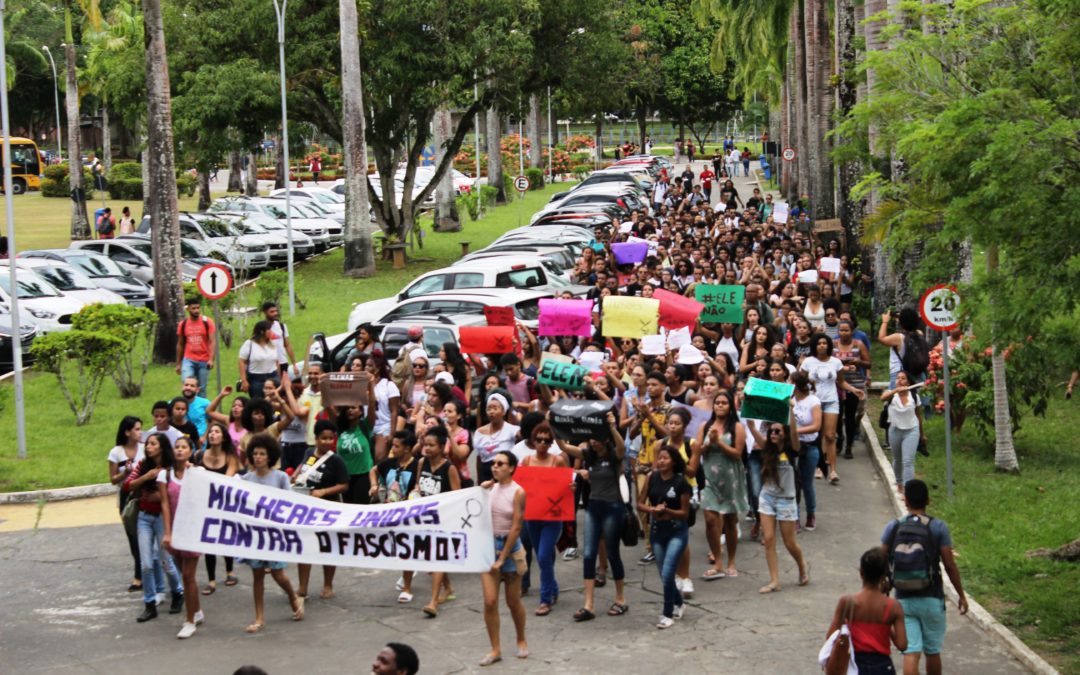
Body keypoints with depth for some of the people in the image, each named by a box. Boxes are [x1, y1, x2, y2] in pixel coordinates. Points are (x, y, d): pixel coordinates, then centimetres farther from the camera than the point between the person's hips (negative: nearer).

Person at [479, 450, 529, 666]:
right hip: (489, 545, 3)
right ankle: (495, 649, 3)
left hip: (510, 546, -3)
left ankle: (521, 641, 32)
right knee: (490, 601, -6)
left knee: (513, 602, 9)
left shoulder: (517, 492, -10)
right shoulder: (490, 488, 3)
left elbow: (516, 528, -12)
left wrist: (502, 558, -13)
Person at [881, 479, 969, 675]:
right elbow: (950, 565, -8)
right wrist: (961, 595, 3)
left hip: (903, 599, 1)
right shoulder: (938, 528, -7)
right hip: (931, 599, -1)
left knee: (911, 652, -2)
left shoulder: (893, 528, -2)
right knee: (933, 651, 15)